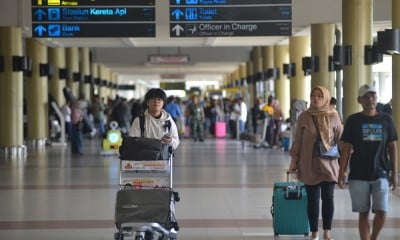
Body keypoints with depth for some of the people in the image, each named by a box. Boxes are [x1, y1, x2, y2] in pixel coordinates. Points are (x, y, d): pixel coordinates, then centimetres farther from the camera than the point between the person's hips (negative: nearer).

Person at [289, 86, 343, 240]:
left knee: (328, 198, -2)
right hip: (309, 164, 0)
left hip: (328, 164, 0)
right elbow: (298, 140, 6)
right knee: (312, 199, 4)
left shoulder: (333, 116, 2)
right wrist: (294, 160, 4)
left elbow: (340, 139, 5)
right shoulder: (304, 116, 2)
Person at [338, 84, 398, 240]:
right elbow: (346, 148, 2)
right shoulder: (353, 121, 1)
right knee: (363, 214, 3)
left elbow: (392, 147, 8)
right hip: (358, 175, -1)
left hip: (381, 174, 1)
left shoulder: (386, 119, 5)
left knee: (381, 212, -7)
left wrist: (394, 173, 5)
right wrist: (342, 172, -4)